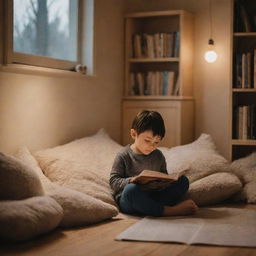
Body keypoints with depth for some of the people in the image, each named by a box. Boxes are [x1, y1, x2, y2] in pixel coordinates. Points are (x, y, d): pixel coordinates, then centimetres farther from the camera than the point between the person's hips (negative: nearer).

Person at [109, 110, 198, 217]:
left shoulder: (158, 156, 11)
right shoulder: (123, 156, -4)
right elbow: (113, 181, -4)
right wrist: (130, 181, -24)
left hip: (153, 195, 5)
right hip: (126, 199, -5)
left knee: (183, 181, -7)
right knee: (131, 189, -40)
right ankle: (169, 211, -36)